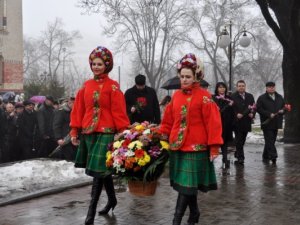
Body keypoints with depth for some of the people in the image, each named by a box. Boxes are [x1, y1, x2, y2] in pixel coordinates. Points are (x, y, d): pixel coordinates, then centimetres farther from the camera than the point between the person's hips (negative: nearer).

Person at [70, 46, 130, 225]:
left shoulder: (113, 87, -4)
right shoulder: (86, 86, 9)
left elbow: (119, 113, -8)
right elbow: (78, 110, 10)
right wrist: (74, 131, 7)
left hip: (106, 133, -5)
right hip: (88, 133, 5)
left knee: (99, 171, -8)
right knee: (103, 171, 15)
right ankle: (112, 199, 34)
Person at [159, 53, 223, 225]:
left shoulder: (204, 96, -7)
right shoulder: (176, 96, 9)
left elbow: (213, 122, -11)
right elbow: (168, 121, 14)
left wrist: (214, 146, -14)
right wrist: (162, 138, 11)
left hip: (196, 147, -5)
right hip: (177, 146, 6)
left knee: (187, 184, -6)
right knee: (187, 184, 13)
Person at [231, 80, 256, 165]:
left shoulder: (250, 96, 13)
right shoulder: (233, 96, -4)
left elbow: (254, 107, 12)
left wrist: (252, 114, -6)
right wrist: (236, 115, -22)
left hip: (246, 122, 5)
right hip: (237, 122, -5)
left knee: (242, 140, 13)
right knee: (239, 140, -6)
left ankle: (237, 155, 28)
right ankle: (240, 157, -4)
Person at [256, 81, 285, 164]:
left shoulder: (280, 98, 14)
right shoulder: (262, 98, -3)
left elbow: (284, 107, 22)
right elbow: (259, 109, -10)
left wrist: (282, 110, -3)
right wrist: (269, 114, -19)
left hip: (276, 123, 6)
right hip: (267, 123, -5)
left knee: (272, 140, 9)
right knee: (269, 140, -11)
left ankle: (266, 157, 19)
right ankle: (273, 156, -17)